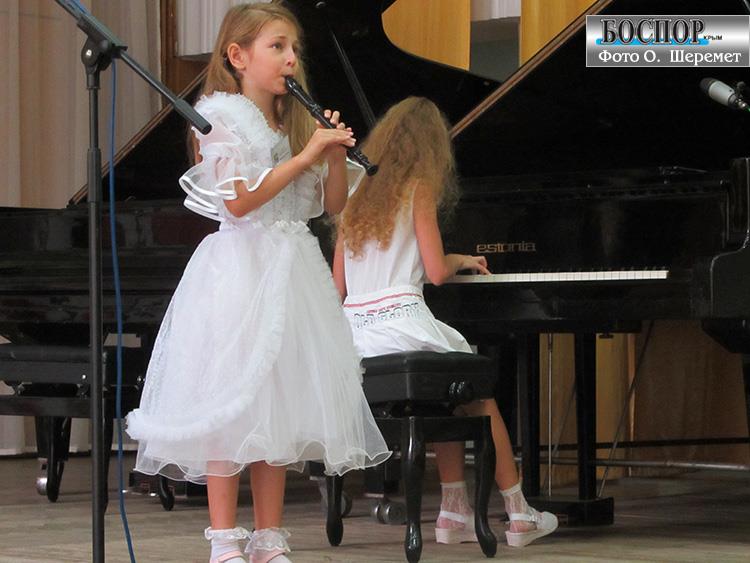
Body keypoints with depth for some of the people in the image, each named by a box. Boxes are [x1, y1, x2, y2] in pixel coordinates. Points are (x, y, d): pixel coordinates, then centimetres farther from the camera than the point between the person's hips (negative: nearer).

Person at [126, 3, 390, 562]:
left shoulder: (295, 123, 16)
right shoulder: (225, 118, -5)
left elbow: (333, 204, 17)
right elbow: (239, 200, -17)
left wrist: (336, 155, -1)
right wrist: (306, 155, -15)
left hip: (291, 274, 7)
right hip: (240, 269, -7)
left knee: (278, 406, 8)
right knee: (231, 408, -7)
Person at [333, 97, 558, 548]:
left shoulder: (358, 196, 17)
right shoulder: (419, 189, 0)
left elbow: (339, 286, 17)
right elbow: (436, 271, -7)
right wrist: (461, 260, 16)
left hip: (355, 333, 6)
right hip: (402, 322, -6)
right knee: (481, 394, 12)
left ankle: (456, 513, 17)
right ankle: (520, 515, 12)